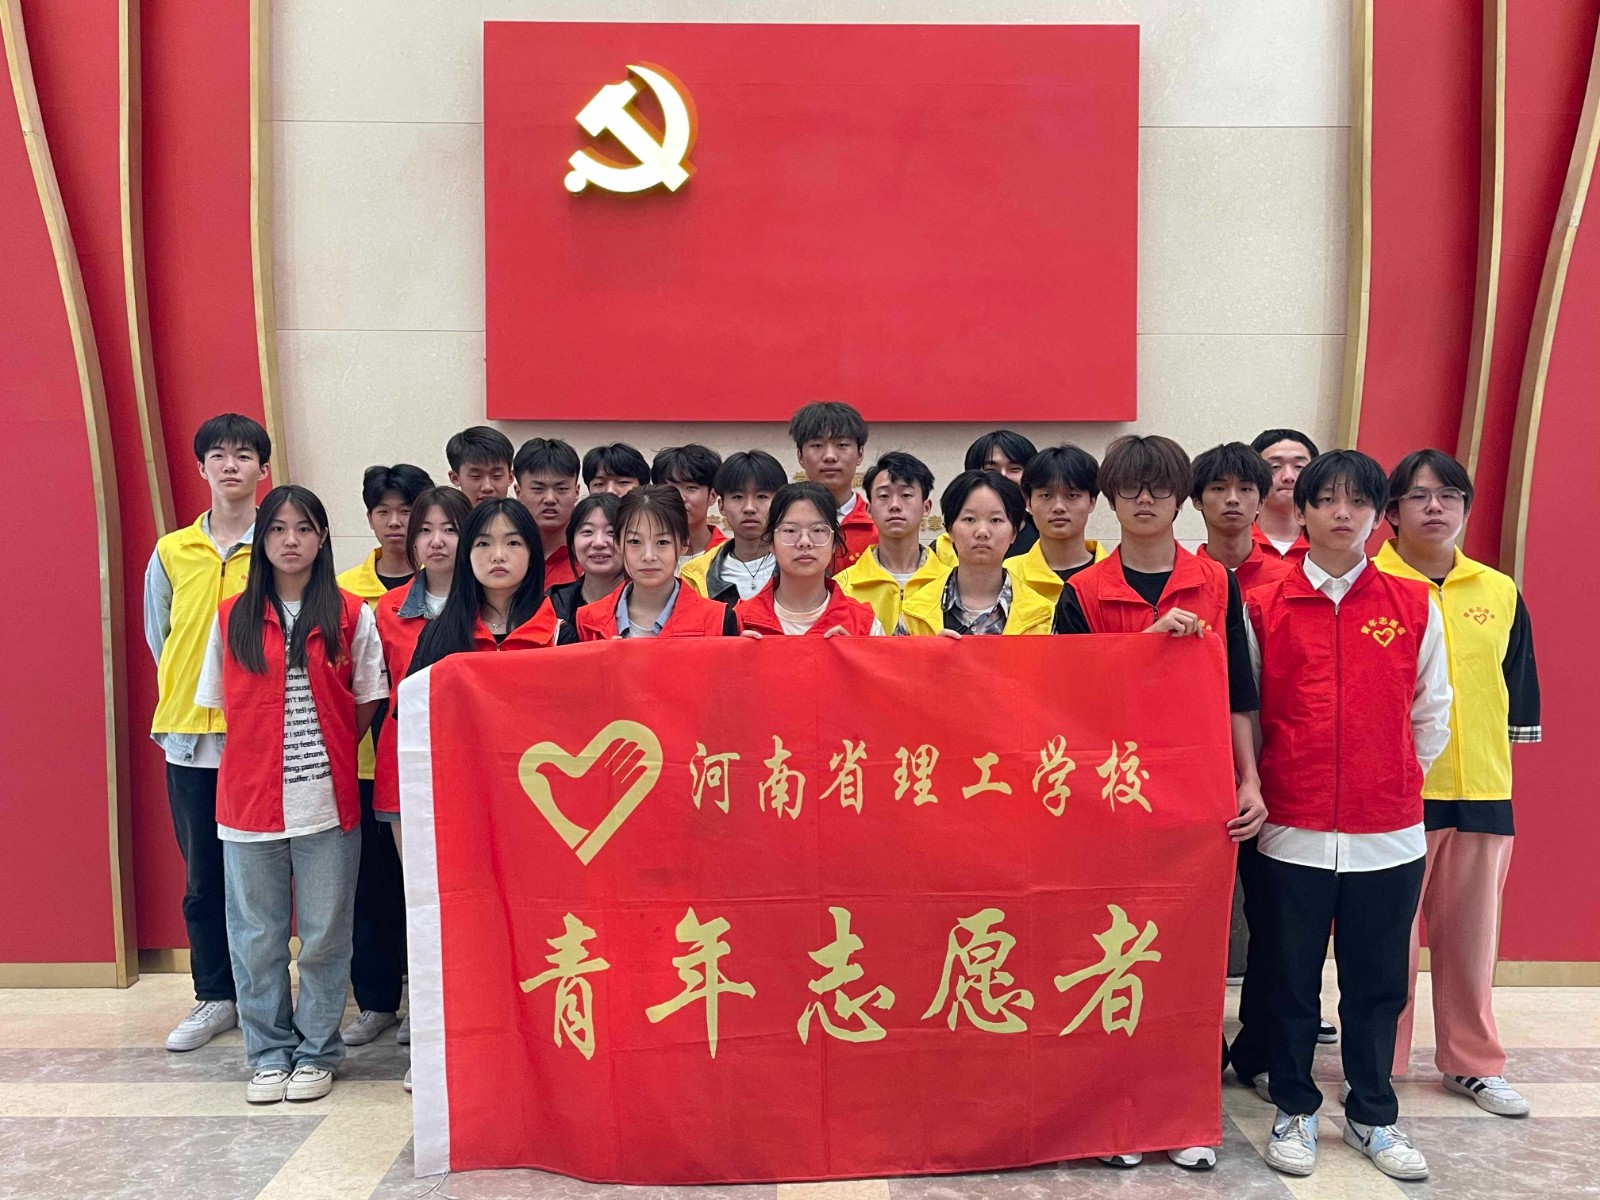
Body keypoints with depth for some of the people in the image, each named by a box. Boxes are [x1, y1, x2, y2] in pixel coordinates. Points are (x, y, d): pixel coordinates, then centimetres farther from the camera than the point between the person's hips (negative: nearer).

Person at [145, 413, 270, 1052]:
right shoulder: (170, 552, 7)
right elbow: (159, 638, 16)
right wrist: (195, 692, 9)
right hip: (191, 737, 3)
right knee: (204, 877, 11)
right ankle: (215, 996, 25)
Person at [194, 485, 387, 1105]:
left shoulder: (351, 616, 1)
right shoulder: (232, 618, 5)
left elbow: (366, 703, 6)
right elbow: (221, 704, 10)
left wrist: (328, 754, 0)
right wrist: (264, 755, 2)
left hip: (327, 801, -1)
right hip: (249, 801, 2)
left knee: (324, 936, 7)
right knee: (257, 937, 10)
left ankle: (316, 1052, 22)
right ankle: (269, 1053, 25)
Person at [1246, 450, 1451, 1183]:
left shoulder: (1415, 607, 2)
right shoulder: (1264, 608, -1)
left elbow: (1432, 715, 8)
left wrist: (1396, 782, 6)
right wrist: (1258, 784, 2)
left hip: (1389, 834, 1)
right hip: (1293, 832, -1)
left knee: (1377, 983, 13)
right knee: (1291, 981, 11)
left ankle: (1373, 1117, 30)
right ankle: (1294, 1110, 28)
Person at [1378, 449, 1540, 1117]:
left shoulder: (1500, 593, 9)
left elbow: (1517, 698, 15)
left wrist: (1498, 763, 12)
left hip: (1482, 792, 4)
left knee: (1471, 933, 14)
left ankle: (1472, 1062, 31)